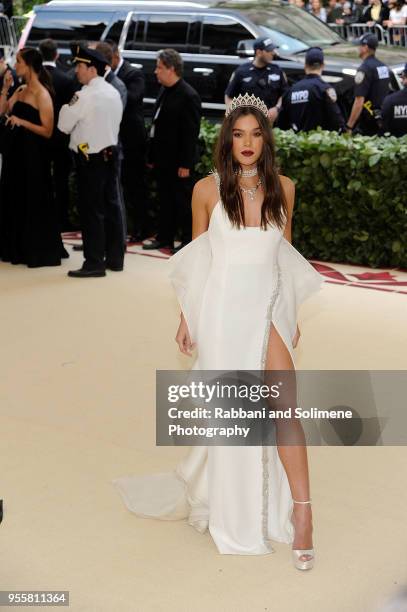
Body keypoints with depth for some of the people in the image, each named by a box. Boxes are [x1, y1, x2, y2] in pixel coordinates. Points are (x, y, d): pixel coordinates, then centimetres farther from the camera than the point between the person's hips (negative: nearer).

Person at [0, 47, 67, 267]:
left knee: (33, 202, 0)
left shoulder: (41, 94, -13)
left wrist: (22, 122, -24)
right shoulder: (21, 90, 11)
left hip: (32, 156, -8)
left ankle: (40, 252, 12)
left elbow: (47, 131, -17)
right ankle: (19, 248, 26)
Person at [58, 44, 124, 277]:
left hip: (90, 158, -8)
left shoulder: (85, 96, -16)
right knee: (112, 206, 12)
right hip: (111, 153, 8)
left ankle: (94, 263, -1)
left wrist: (67, 107, 3)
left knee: (91, 210, -3)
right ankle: (115, 258, 18)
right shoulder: (114, 93, 9)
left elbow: (64, 125, -14)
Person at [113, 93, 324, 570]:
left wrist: (291, 314, 15)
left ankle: (301, 512, -4)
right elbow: (195, 259, 5)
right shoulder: (208, 189, -3)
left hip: (269, 307, 1)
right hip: (222, 309, -1)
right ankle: (232, 512, 24)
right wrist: (187, 319, 5)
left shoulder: (282, 187, 3)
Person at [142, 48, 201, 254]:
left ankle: (188, 240, 11)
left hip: (178, 161, -8)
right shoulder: (164, 91, 9)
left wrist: (185, 164, -19)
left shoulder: (188, 96, -16)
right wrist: (152, 156, 12)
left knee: (183, 200, 2)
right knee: (165, 199, 15)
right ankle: (164, 237, 24)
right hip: (162, 158, 8)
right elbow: (157, 125, 13)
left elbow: (191, 133, -18)